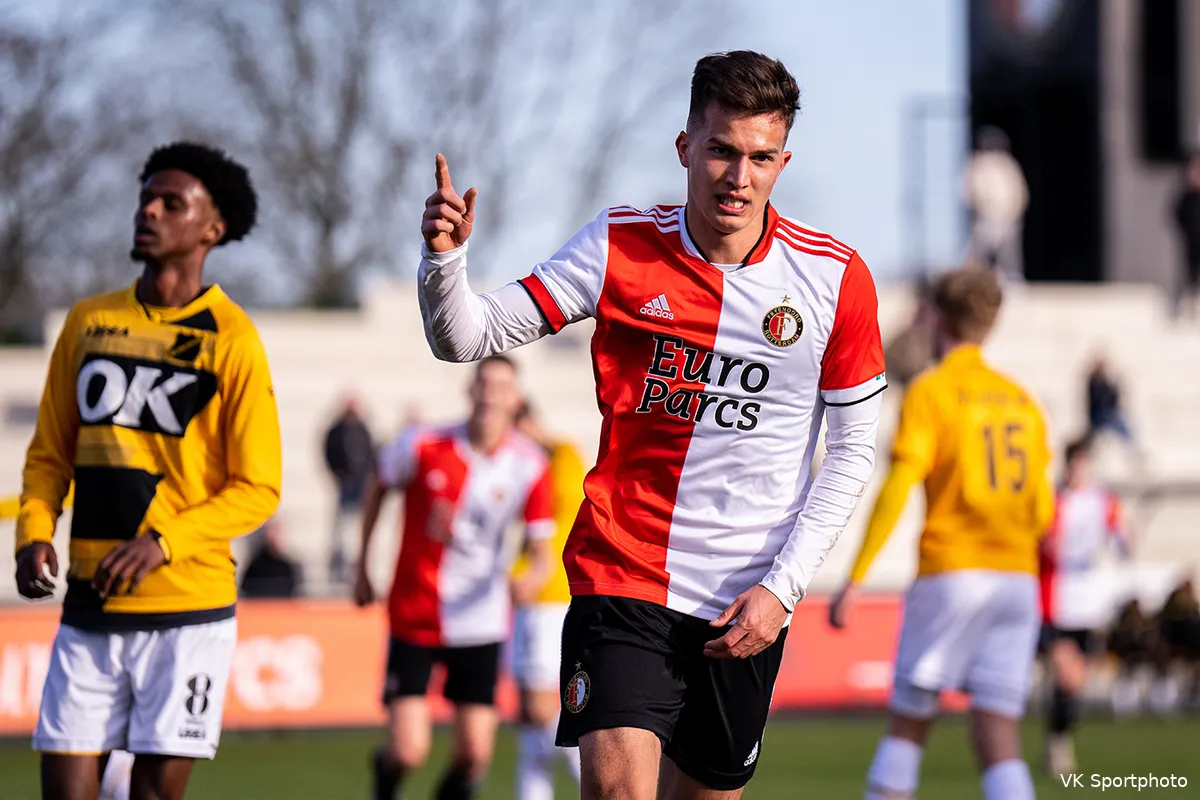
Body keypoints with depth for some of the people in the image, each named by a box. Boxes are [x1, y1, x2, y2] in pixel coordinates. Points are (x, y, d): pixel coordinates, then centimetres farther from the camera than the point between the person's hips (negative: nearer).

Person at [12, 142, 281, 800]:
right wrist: (34, 535, -2)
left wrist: (162, 543, -18)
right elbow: (50, 454, 16)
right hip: (89, 607, 4)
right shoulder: (89, 321, 10)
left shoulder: (230, 339, -4)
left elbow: (257, 488, -6)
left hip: (187, 607, -4)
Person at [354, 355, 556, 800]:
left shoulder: (530, 466, -8)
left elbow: (541, 551, -6)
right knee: (408, 753, -9)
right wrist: (363, 568, 14)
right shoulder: (422, 446, -12)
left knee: (474, 755, -2)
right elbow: (379, 488, 9)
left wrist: (531, 579, -30)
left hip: (479, 625, 2)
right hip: (414, 617, -2)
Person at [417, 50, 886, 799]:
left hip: (746, 605, 1)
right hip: (622, 573, -1)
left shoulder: (837, 278, -3)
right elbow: (467, 337, -2)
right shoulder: (620, 247, -3)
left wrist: (782, 587, -4)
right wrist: (445, 257, -24)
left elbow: (853, 447, 4)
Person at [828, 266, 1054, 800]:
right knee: (998, 738, 0)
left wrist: (854, 580, -11)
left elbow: (896, 491, -12)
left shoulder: (931, 392, -3)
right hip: (1018, 578, 4)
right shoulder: (1021, 401, 13)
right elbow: (1042, 508, 15)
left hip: (952, 573, -4)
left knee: (908, 725, 7)